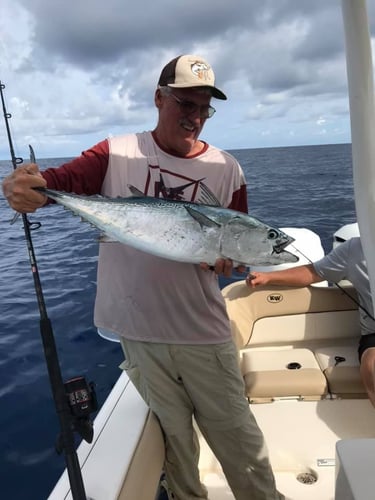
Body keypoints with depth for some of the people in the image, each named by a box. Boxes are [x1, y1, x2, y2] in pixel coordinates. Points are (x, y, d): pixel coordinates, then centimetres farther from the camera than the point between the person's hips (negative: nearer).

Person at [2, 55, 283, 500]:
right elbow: (64, 179, -12)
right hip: (138, 331, 0)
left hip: (203, 332, 1)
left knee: (237, 436, 8)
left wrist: (228, 258, -16)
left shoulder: (226, 169, 2)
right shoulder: (118, 154, 0)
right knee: (173, 435, 17)